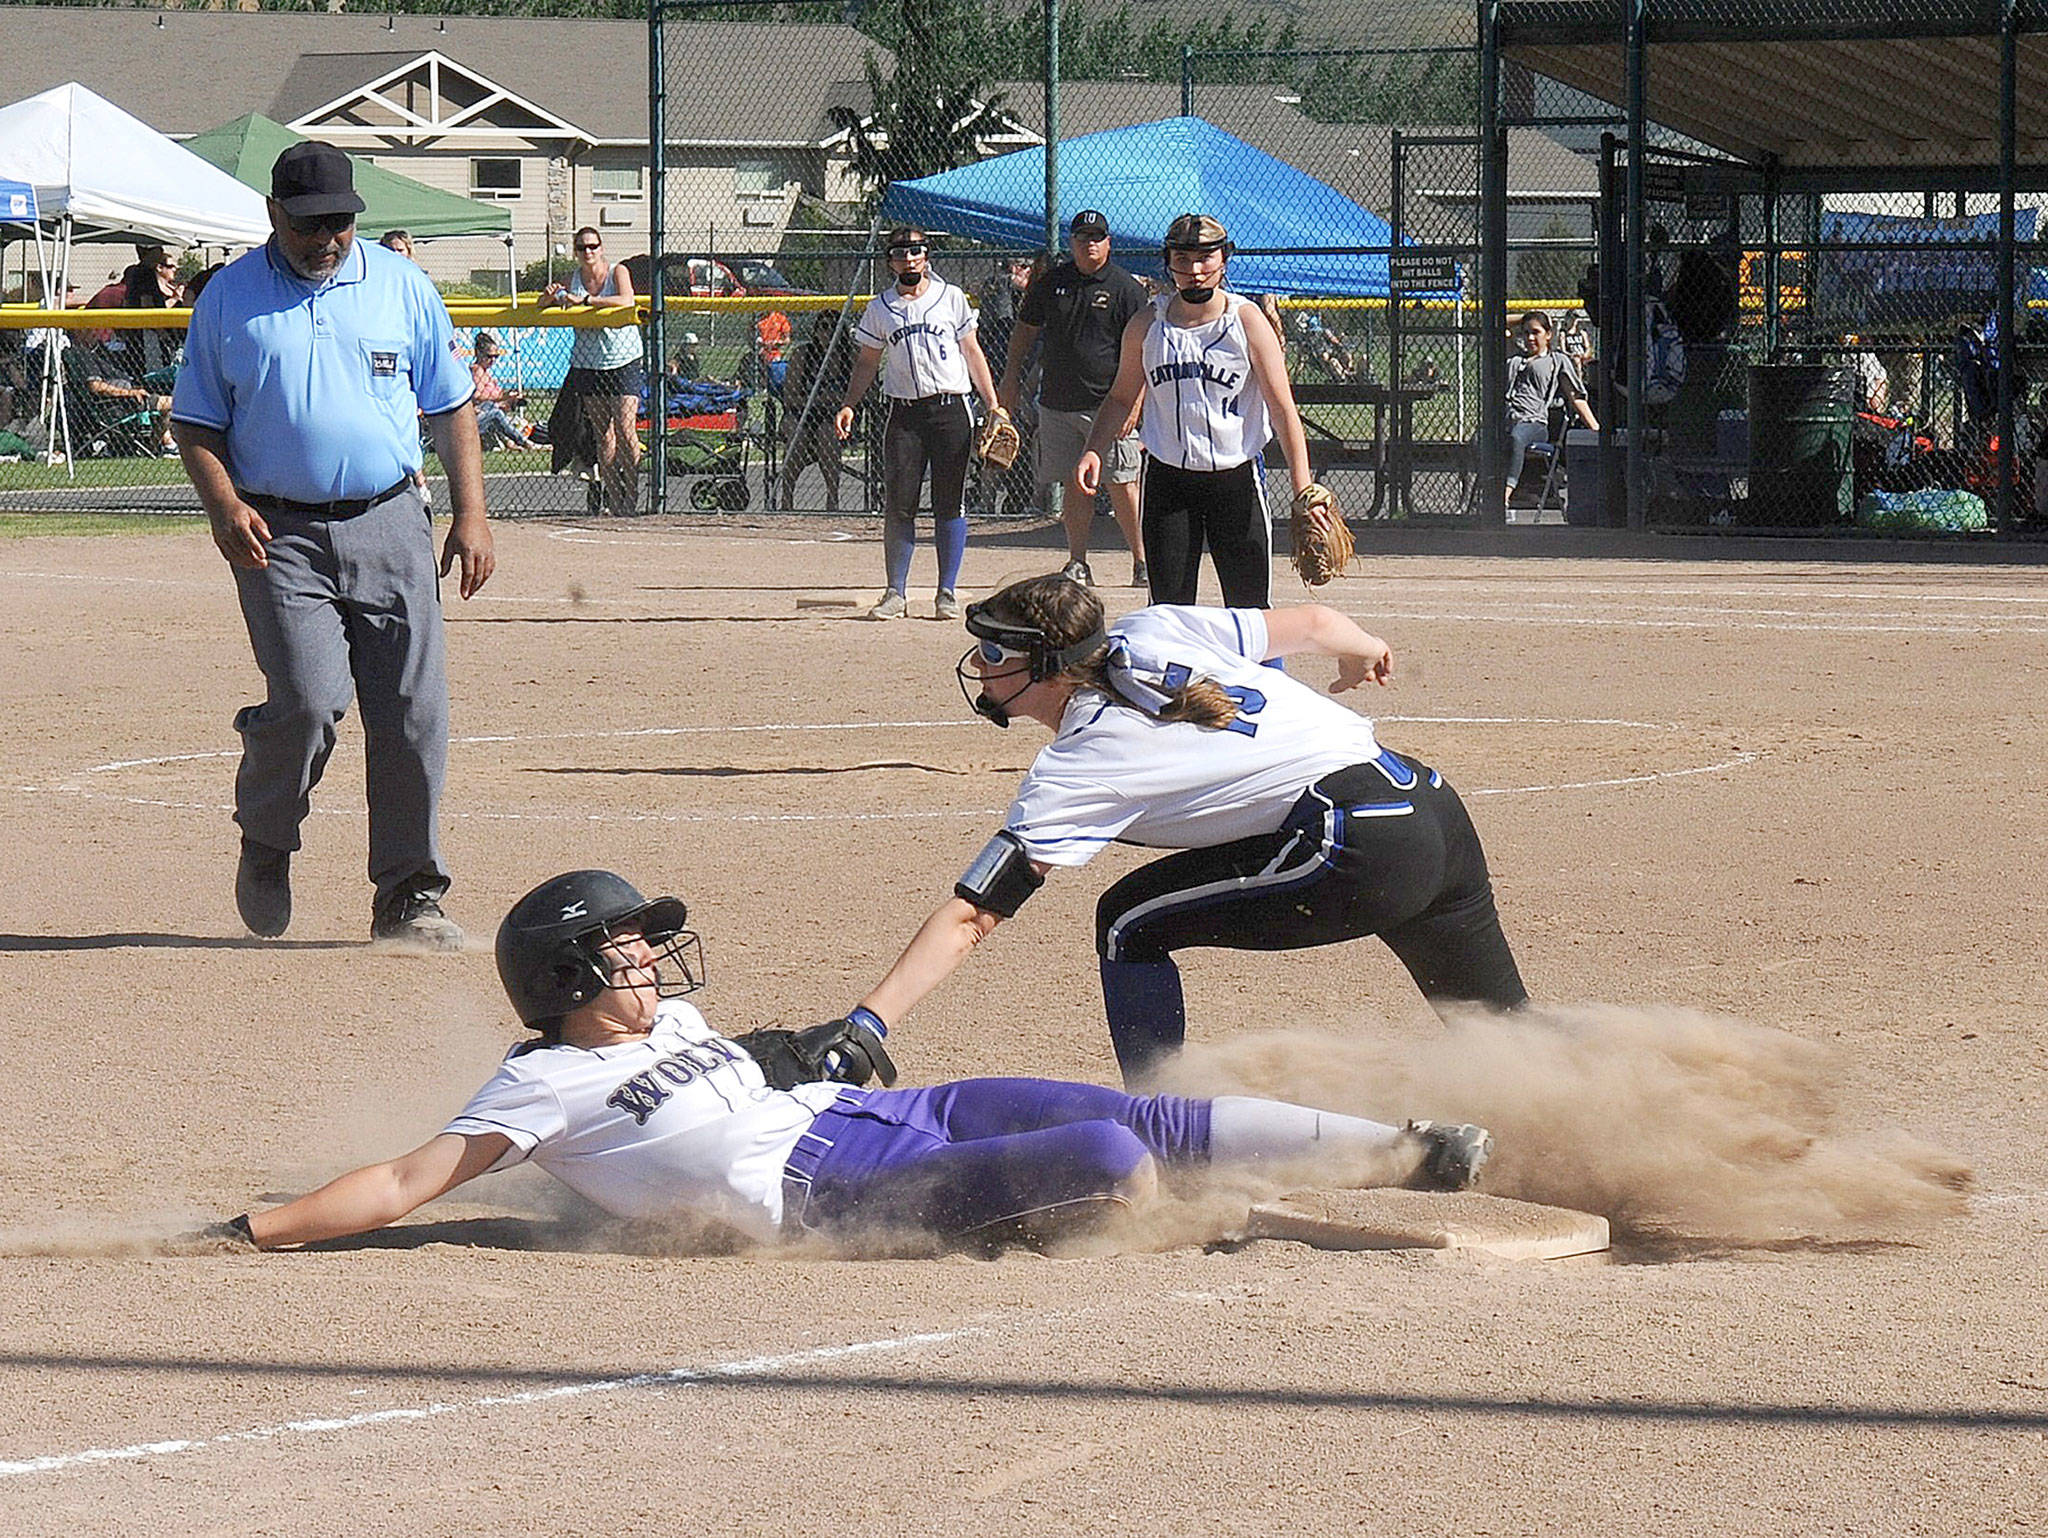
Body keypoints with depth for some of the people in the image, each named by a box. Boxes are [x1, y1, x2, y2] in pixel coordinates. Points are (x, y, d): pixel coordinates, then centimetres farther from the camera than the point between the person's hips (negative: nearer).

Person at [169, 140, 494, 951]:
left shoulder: (402, 288, 9)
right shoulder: (229, 298, 5)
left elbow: (451, 407, 14)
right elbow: (195, 422, 9)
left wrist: (470, 514, 5)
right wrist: (223, 503, -9)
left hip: (390, 526, 2)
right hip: (281, 533, -2)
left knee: (413, 712, -3)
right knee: (308, 701, -17)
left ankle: (410, 898, 8)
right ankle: (265, 845, 11)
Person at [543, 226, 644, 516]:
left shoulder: (617, 272, -5)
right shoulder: (574, 279, 5)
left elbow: (626, 301, -23)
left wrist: (584, 300, -26)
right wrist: (552, 296, -14)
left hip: (624, 361, -4)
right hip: (588, 364, 4)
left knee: (625, 429, -11)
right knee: (602, 435, 3)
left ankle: (632, 495, -4)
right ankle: (612, 498, 6)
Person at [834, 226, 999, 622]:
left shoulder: (951, 298, 7)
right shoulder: (879, 308, 10)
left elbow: (972, 352, 10)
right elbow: (867, 361, 15)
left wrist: (993, 405, 4)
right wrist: (848, 406, 2)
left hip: (951, 410, -1)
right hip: (904, 413, 1)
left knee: (950, 503, -1)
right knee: (898, 504, -4)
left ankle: (947, 593, 4)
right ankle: (895, 594, 1)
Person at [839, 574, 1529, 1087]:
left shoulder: (1072, 774, -4)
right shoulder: (1150, 633, 13)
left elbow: (967, 919, -10)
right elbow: (1314, 623, 22)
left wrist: (866, 1024, -13)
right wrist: (1364, 651, 45)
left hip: (1360, 854, -8)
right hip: (1434, 804, 8)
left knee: (1131, 924, 4)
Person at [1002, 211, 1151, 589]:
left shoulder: (1126, 288, -2)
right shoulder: (1050, 284, 10)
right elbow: (1025, 331, 21)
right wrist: (1011, 380, 14)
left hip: (1107, 404, -4)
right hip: (1058, 401, 4)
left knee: (1121, 485, -6)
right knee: (1073, 485, 5)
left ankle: (1142, 560, 1)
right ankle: (1078, 564, 10)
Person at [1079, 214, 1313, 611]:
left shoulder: (1247, 321, -5)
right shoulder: (1147, 325, 2)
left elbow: (1283, 409, -7)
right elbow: (1122, 398, 15)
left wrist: (1303, 489, -16)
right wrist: (1094, 452, -2)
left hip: (1235, 478, -2)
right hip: (1167, 479, 2)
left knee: (1249, 609, -2)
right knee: (1168, 605, -1)